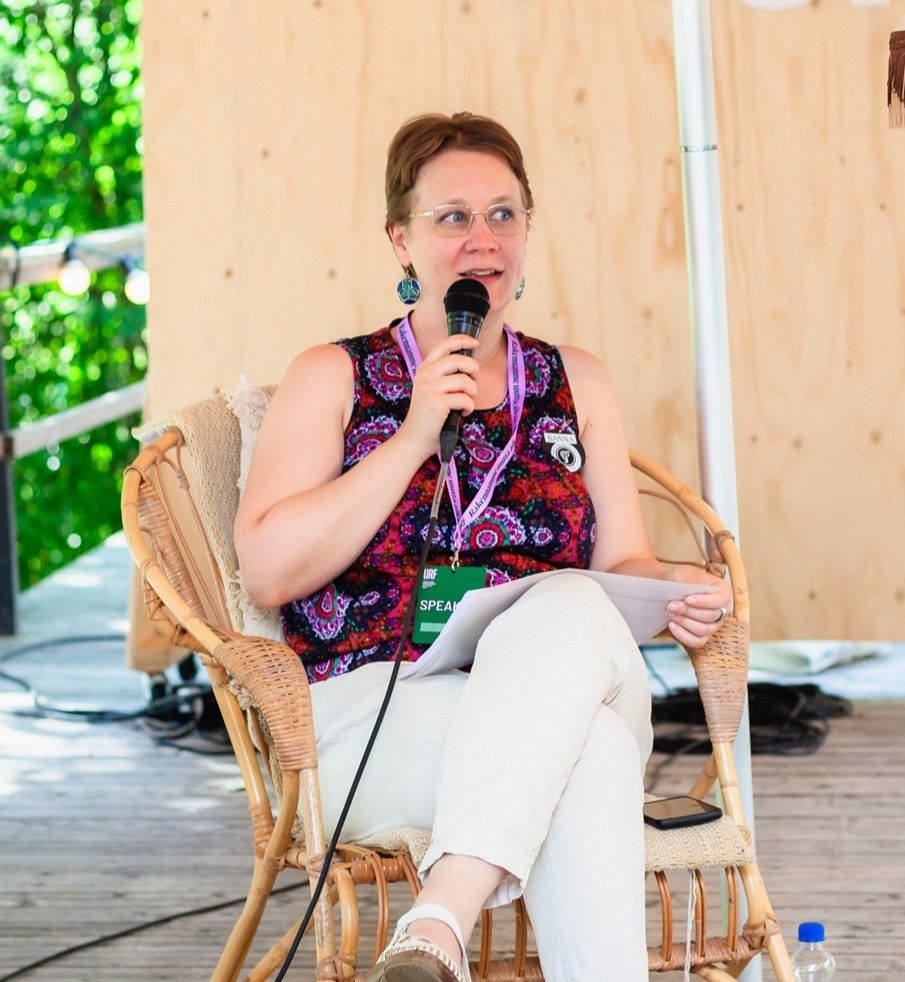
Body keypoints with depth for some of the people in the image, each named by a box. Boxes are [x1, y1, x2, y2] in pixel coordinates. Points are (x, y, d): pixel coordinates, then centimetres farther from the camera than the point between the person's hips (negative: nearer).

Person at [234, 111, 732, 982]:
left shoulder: (575, 383, 21)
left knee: (571, 604, -37)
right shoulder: (333, 379, 11)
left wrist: (676, 589, -9)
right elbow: (268, 571, -2)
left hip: (558, 686, 3)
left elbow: (622, 561, 15)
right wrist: (415, 436, -8)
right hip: (378, 708, -2)